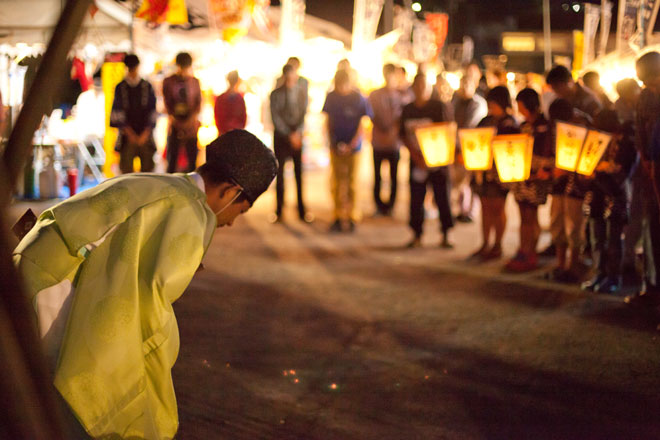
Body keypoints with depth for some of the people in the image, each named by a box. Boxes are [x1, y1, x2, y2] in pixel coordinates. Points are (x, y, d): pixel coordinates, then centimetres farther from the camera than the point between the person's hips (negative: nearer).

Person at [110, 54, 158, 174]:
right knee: (126, 168, -4)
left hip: (145, 135, 1)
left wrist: (145, 134, -7)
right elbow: (117, 113, -2)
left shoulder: (147, 87, 5)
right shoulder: (120, 88, 2)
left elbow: (152, 112, 2)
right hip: (127, 136, -1)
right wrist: (130, 133, -8)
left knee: (147, 167, 1)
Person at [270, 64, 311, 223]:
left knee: (299, 173, -1)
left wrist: (298, 133, -13)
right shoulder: (276, 94, -2)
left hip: (298, 136, 1)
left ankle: (302, 210, 6)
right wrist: (289, 135, -11)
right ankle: (279, 210, 10)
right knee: (280, 172, 2)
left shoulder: (302, 92, 3)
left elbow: (304, 114, 1)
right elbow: (275, 118, -5)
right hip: (281, 136, -1)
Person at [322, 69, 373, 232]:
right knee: (337, 183, 5)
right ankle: (339, 217, 13)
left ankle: (351, 218, 13)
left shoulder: (359, 98, -7)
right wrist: (331, 139, 0)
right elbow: (328, 121, 11)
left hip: (353, 147, -3)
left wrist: (351, 145, -12)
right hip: (336, 147, 3)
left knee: (351, 182, 3)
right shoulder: (331, 97, 3)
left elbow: (362, 124, -6)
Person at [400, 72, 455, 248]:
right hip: (417, 161, 3)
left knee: (442, 199, -1)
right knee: (416, 199, 2)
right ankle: (417, 235, 12)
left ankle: (445, 236, 9)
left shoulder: (441, 108, -5)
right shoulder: (407, 110, 8)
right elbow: (404, 135, 9)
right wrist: (415, 155, -6)